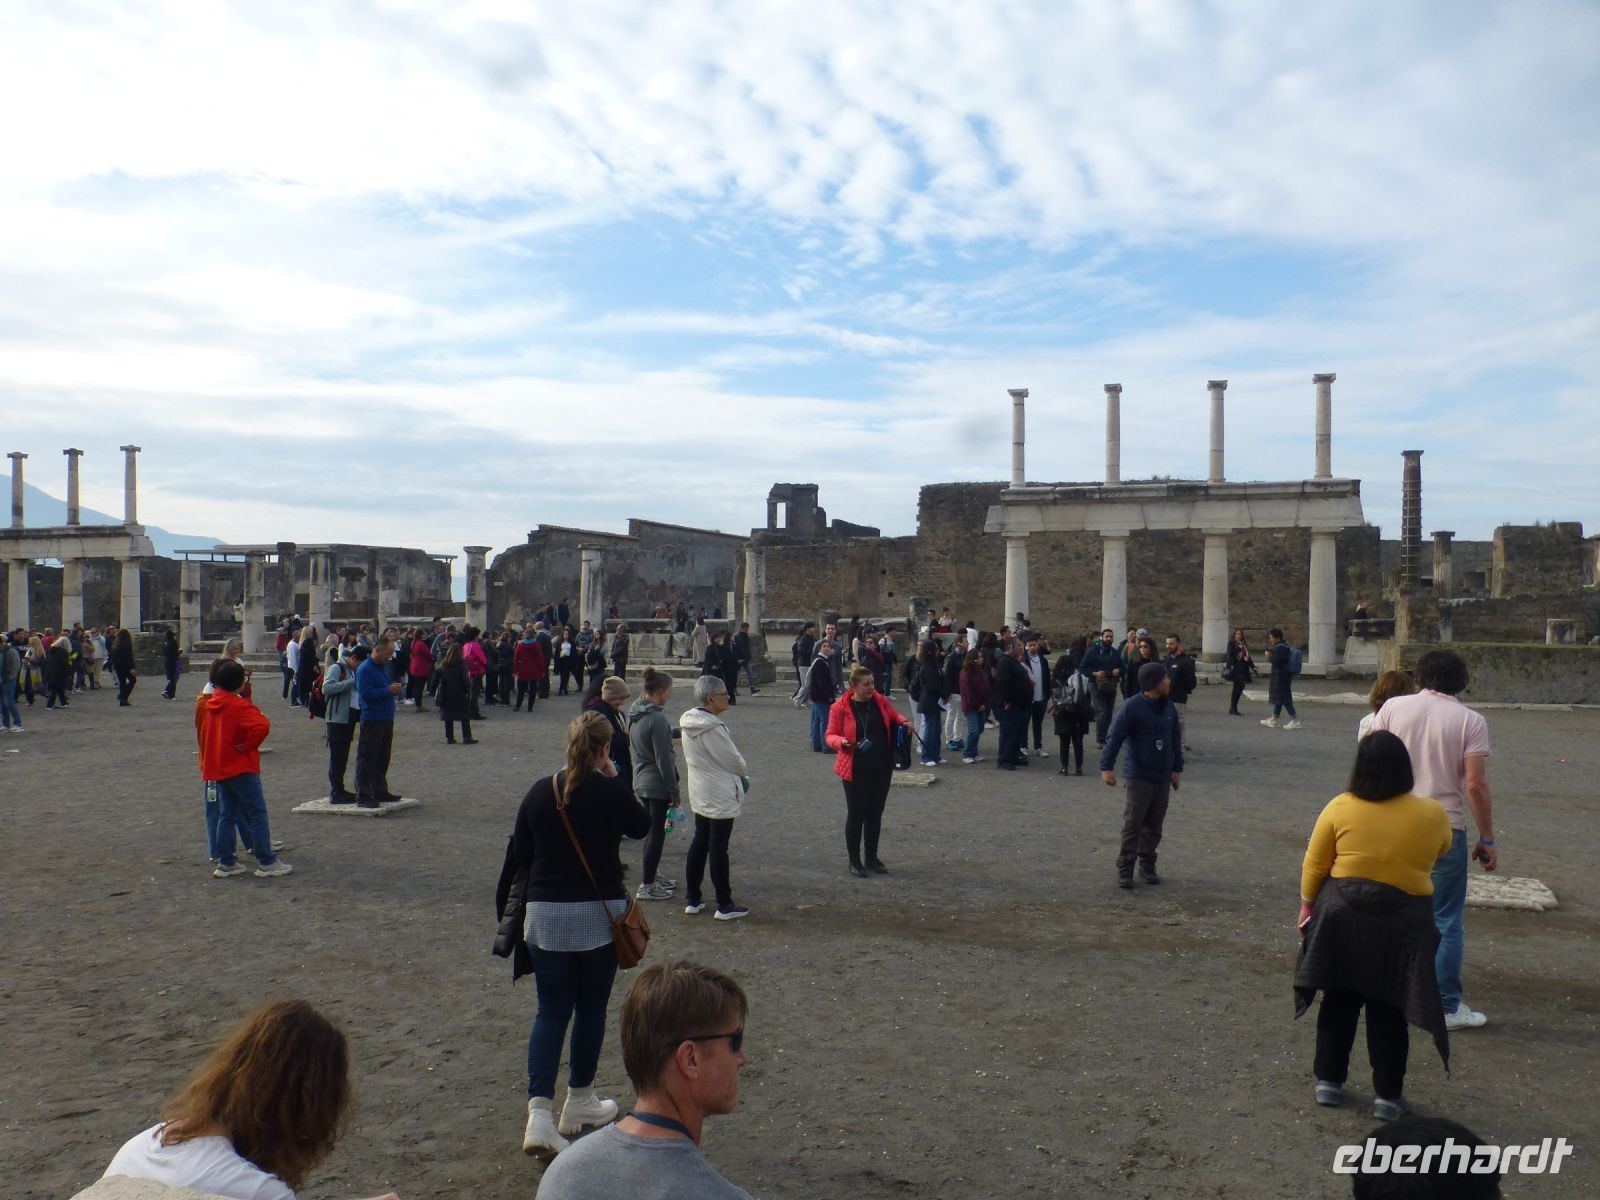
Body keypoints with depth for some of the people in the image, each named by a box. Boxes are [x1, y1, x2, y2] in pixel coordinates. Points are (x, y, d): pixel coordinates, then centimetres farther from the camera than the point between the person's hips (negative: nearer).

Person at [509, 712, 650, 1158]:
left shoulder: (540, 791, -1)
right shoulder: (610, 791, -11)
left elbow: (519, 855, 6)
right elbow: (640, 827, 8)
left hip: (546, 913, 2)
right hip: (600, 913, -2)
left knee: (551, 1011, 8)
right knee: (591, 1008, 14)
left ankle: (539, 1112, -4)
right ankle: (579, 1102, 28)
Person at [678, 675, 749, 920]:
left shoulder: (690, 722, 4)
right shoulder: (712, 728, -25)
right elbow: (732, 758, -17)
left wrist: (737, 772, 7)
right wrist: (744, 774, 5)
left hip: (699, 794, 9)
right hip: (720, 796, -9)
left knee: (699, 843, 16)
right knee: (718, 849, 0)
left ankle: (693, 900, 24)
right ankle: (724, 905, 10)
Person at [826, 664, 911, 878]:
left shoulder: (880, 701, 1)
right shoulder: (840, 707, -11)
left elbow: (893, 716, 19)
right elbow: (831, 735, -5)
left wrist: (903, 723, -1)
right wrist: (842, 742, -26)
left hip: (881, 768, 4)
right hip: (856, 770, -4)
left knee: (875, 814, 13)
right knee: (856, 814, 3)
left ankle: (872, 858, 26)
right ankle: (854, 861, 17)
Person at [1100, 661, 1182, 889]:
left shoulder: (1168, 707, 5)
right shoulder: (1132, 707, -15)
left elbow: (1176, 739, 15)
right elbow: (1114, 738, -17)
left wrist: (1177, 768, 16)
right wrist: (1107, 767, -20)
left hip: (1162, 777, 6)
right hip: (1139, 777, -6)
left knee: (1154, 826, 12)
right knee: (1133, 825, -2)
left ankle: (1147, 865, 24)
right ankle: (1124, 869, 6)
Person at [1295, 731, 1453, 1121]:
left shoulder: (1340, 808, -10)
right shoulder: (1432, 814, -9)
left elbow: (1314, 866, -4)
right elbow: (1439, 852, 13)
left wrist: (1308, 905, 8)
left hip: (1342, 915, 0)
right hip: (1402, 922, 0)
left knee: (1339, 1000, 14)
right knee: (1388, 1009, 11)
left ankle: (1329, 1080, 22)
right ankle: (1387, 1094, 17)